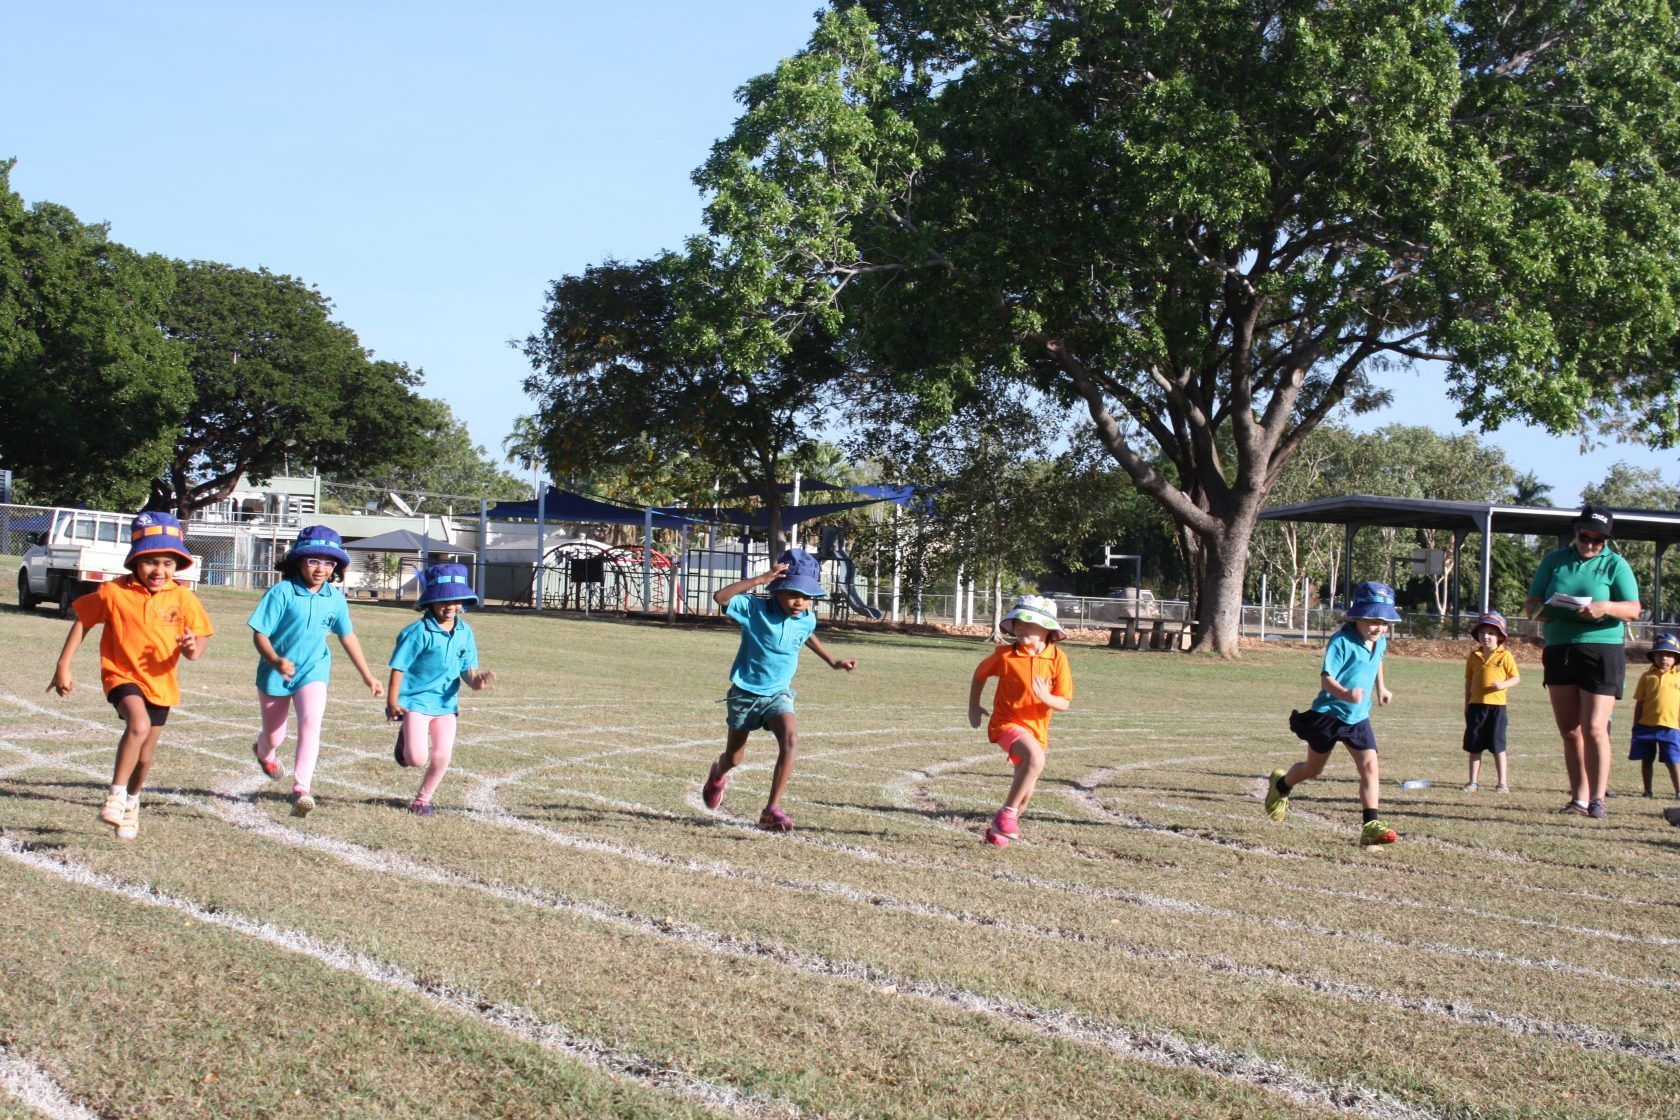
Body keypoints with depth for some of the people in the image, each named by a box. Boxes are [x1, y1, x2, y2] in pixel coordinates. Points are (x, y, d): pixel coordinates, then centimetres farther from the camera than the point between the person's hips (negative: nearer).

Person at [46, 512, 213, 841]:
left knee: (145, 754, 13)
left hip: (161, 682, 3)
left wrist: (192, 649, -27)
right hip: (122, 674, -3)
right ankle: (116, 794, -19)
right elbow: (82, 622, 1)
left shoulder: (183, 598, -7)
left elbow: (199, 637, -2)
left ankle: (131, 802, 42)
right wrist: (63, 666, 1)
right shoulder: (114, 592, -11)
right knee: (139, 724, -32)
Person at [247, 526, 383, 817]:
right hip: (275, 674, -2)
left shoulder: (336, 599, -3)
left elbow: (347, 637, 11)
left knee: (311, 723, -23)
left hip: (313, 672, 2)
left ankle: (301, 789, -24)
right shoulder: (282, 593, -17)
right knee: (274, 736, 14)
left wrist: (367, 676, 15)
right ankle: (264, 752, 53)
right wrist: (275, 661, -37)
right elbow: (259, 634, -17)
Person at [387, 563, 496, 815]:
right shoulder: (419, 631, -15)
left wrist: (477, 680, -16)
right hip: (415, 701, -5)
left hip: (445, 702, 5)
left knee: (443, 756, -1)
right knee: (417, 758, -15)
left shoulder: (464, 632, 2)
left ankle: (423, 799, 22)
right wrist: (392, 703, -14)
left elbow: (467, 670, 7)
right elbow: (398, 668, -11)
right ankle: (405, 743, 22)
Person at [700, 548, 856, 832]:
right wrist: (760, 580, -40)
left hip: (778, 694, 2)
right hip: (745, 692, -2)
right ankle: (717, 777, 53)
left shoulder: (807, 619, -5)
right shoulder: (755, 609, -19)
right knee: (733, 759, 12)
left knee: (791, 739, -27)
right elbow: (720, 597, -35)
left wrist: (832, 661, 20)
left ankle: (772, 810, -22)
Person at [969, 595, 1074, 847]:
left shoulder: (1058, 658, -7)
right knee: (1036, 758, -33)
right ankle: (1008, 813, -23)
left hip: (1036, 729, 4)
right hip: (1007, 722, -4)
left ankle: (999, 828, 35)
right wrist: (974, 706, 13)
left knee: (1026, 791, 12)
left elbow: (1064, 703, -6)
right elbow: (980, 674, 12)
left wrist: (1046, 698, -26)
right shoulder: (1004, 655, -9)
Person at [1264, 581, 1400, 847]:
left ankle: (1371, 825, -14)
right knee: (1313, 769, 13)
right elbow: (1326, 678, -30)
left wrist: (1380, 687, 29)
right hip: (1329, 713, -5)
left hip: (1358, 717, 5)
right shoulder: (1341, 642, -23)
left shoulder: (1380, 641, 1)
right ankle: (1280, 785, 45)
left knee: (1369, 766, -12)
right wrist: (1344, 693, -47)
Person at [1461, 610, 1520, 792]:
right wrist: (1466, 707, 12)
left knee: (1498, 746, 0)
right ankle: (1473, 781, 14)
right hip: (1476, 705, 4)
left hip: (1497, 704, -4)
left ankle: (1503, 782, 8)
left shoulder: (1505, 656, -3)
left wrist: (1503, 684, -19)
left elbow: (1516, 678, 1)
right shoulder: (1473, 657, 7)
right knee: (1474, 746, 6)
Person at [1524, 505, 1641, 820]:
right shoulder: (1554, 560, 11)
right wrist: (1542, 609, -14)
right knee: (1569, 731, 5)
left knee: (1594, 728, -11)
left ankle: (1597, 799, -6)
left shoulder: (1615, 564, 2)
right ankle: (1579, 799, 10)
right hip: (1558, 650, 4)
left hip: (1602, 651, -4)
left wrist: (1606, 608, -26)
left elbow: (1633, 609, -6)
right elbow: (1530, 604, 9)